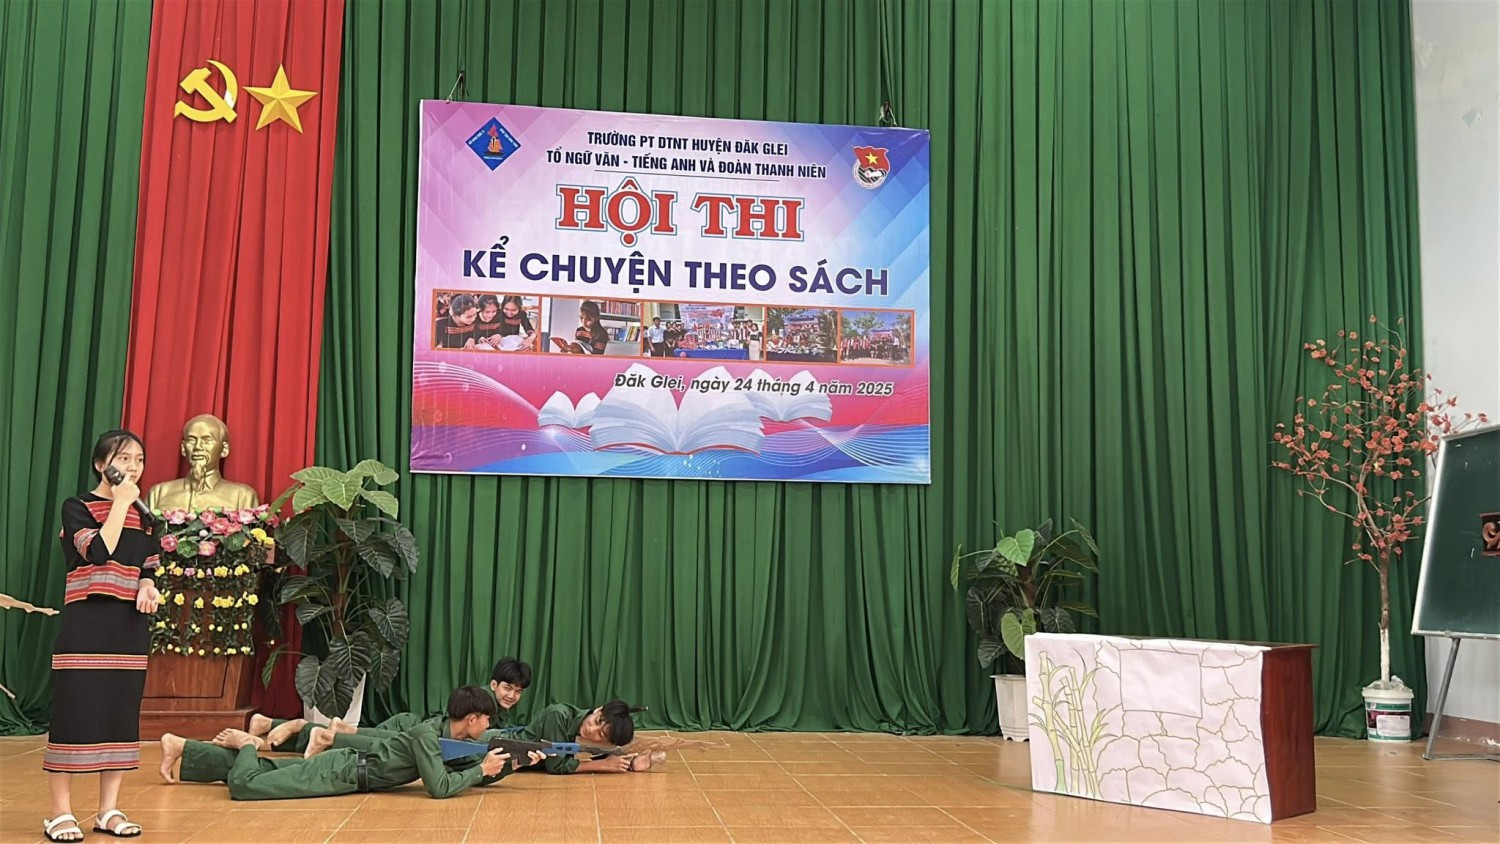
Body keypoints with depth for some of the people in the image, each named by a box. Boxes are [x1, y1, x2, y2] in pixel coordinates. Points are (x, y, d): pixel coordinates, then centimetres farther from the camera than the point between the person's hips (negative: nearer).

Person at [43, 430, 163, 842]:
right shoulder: (77, 508, -4)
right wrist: (120, 503, -16)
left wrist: (148, 589, -3)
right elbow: (99, 553, -21)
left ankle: (109, 810, 15)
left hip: (130, 628, 5)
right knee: (75, 714, -5)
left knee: (122, 716, 6)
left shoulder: (142, 515, 12)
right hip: (85, 627, -5)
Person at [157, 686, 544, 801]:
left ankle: (180, 746, 23)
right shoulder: (428, 736, -24)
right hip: (343, 773, -8)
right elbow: (439, 788, -31)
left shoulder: (452, 736, 2)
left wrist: (513, 763, -4)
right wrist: (483, 768, -23)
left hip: (349, 763, 8)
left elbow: (476, 775, 10)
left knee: (265, 771, 16)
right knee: (245, 784, -19)